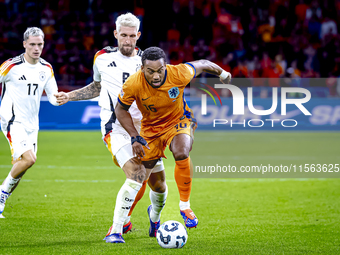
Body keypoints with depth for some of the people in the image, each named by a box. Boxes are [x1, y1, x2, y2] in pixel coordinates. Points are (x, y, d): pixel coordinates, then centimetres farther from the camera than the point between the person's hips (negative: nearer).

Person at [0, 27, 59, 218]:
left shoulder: (46, 68, 6)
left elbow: (52, 96, 10)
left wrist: (59, 98, -13)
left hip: (32, 124, 6)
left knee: (18, 168, 6)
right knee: (29, 159, -22)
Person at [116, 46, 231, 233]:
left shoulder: (179, 74, -31)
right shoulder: (132, 85, -29)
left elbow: (202, 64, -9)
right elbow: (121, 109, -10)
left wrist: (222, 73, 12)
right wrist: (134, 137, -19)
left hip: (179, 121, -1)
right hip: (150, 127, 1)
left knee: (181, 153, -32)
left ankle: (185, 206, -15)